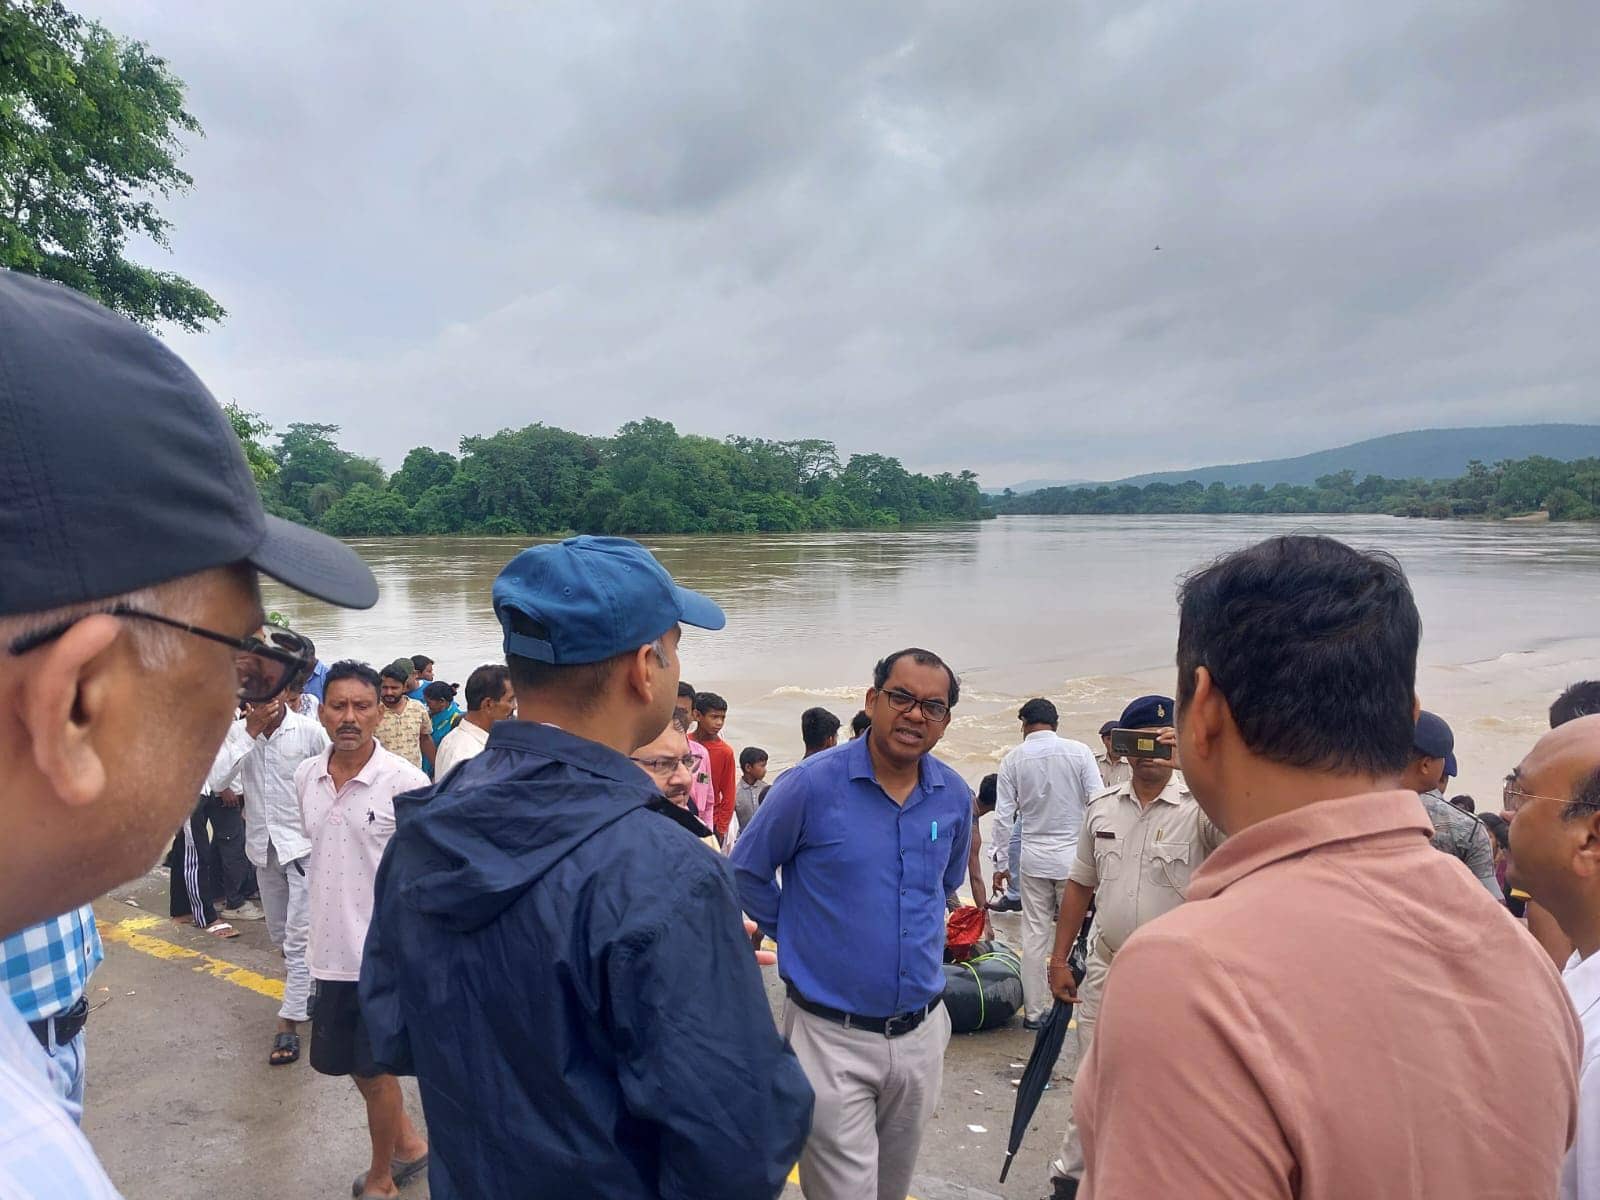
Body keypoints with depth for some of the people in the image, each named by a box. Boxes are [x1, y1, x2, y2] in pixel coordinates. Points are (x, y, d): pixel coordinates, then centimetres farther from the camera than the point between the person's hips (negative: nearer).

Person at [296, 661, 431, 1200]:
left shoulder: (406, 782, -18)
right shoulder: (305, 776, 1)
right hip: (329, 949, 6)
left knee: (374, 1072, 10)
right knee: (353, 1065, 20)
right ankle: (408, 1145, 42)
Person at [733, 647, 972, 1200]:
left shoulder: (955, 796, -1)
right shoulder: (811, 784, -16)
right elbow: (746, 871, -3)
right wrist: (798, 938, 0)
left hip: (922, 1033, 5)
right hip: (833, 1035, -5)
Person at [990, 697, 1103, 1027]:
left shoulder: (1013, 758, -1)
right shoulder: (1079, 752, -5)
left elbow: (1004, 816, -1)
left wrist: (1001, 863, 7)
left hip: (1033, 857, 1)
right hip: (1073, 855, -1)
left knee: (1034, 935, 9)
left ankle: (1034, 1010, 15)